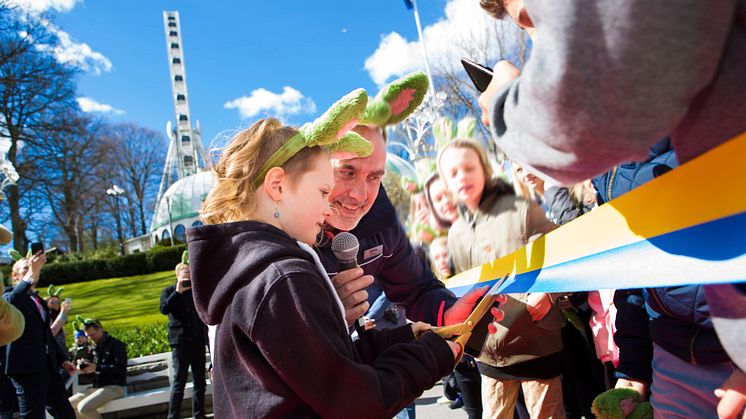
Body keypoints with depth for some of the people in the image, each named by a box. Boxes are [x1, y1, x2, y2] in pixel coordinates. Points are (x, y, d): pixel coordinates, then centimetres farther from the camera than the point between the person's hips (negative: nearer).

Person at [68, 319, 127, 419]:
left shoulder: (116, 344, -7)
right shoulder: (95, 348, 15)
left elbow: (121, 368, -17)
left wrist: (97, 367, -19)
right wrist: (84, 368, -3)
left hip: (115, 387, -8)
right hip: (98, 387, 8)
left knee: (83, 407, -25)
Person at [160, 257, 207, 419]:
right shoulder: (169, 291, 6)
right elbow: (164, 309, -15)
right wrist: (178, 292, -18)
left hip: (198, 340, 4)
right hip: (180, 341, -4)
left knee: (199, 380, 8)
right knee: (179, 381, -5)